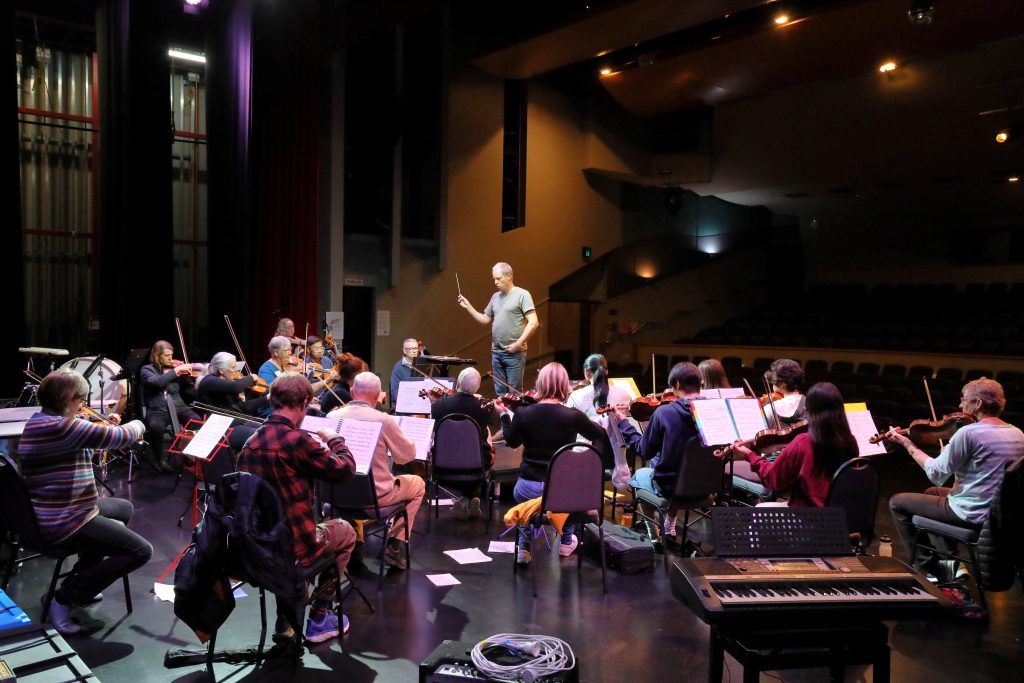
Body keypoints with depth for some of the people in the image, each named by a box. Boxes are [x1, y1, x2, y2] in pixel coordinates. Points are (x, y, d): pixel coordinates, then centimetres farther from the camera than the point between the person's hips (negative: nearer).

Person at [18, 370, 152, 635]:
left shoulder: (41, 421, 8)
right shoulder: (60, 426, -25)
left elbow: (80, 444, 23)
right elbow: (122, 437, -22)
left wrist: (104, 427, 9)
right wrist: (137, 424, 0)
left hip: (47, 514, 11)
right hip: (63, 523, -11)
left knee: (124, 508, 30)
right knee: (141, 551, -13)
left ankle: (80, 579, 28)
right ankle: (65, 598, -3)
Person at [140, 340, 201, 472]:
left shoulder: (176, 368, 12)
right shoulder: (147, 370, 6)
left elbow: (190, 392, 9)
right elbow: (156, 382, -18)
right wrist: (176, 370, -17)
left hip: (179, 407, 2)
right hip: (158, 410, -2)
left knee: (197, 421, -28)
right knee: (155, 426, -36)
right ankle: (161, 459, -10)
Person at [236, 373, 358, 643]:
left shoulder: (251, 441, -1)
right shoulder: (297, 439, -23)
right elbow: (345, 470, -12)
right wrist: (335, 440, 5)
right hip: (292, 548, -6)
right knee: (344, 531, 22)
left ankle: (286, 619, 35)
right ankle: (319, 619, 25)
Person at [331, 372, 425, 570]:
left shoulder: (332, 416, -10)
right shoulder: (384, 420, -21)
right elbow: (407, 456, -8)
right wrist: (403, 437, 9)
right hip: (376, 495, -5)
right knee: (417, 484, 22)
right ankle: (396, 546, 17)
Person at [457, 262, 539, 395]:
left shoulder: (522, 295, -7)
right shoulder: (495, 297, 14)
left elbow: (533, 323, -13)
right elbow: (485, 320, 20)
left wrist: (518, 343, -17)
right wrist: (468, 306, 10)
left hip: (514, 353, -7)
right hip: (496, 352, 7)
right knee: (500, 392, 11)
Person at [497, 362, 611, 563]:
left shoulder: (523, 413, -9)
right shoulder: (573, 416, -12)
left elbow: (512, 442, 12)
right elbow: (601, 436, 5)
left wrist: (504, 414, 23)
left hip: (528, 490, 0)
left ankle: (525, 547, 25)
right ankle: (566, 542, 43)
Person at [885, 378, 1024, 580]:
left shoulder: (969, 432, -23)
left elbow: (936, 474, -16)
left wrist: (908, 444, -6)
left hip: (972, 515, -9)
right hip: (1002, 515, 9)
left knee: (897, 502, 7)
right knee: (931, 493, 31)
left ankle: (927, 568, 13)